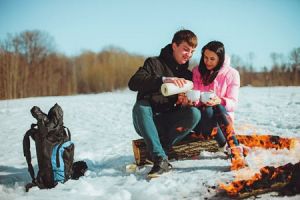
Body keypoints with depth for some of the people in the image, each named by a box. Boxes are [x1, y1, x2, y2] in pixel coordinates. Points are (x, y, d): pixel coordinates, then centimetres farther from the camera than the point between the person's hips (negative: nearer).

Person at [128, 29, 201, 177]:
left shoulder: (187, 74, 14)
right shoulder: (154, 63, -2)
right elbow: (133, 83, -19)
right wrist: (164, 80, -33)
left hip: (169, 124, 3)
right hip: (147, 122, -3)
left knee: (194, 113, -24)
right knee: (140, 106, -35)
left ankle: (159, 149, -19)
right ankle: (160, 159, -40)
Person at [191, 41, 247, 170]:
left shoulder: (231, 74, -1)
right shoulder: (197, 72, 5)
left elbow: (233, 103, -7)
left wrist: (219, 101, -29)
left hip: (223, 117, -1)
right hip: (202, 118, 1)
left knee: (218, 108, -37)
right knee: (207, 111, -35)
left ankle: (236, 152, -49)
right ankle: (224, 145, -37)